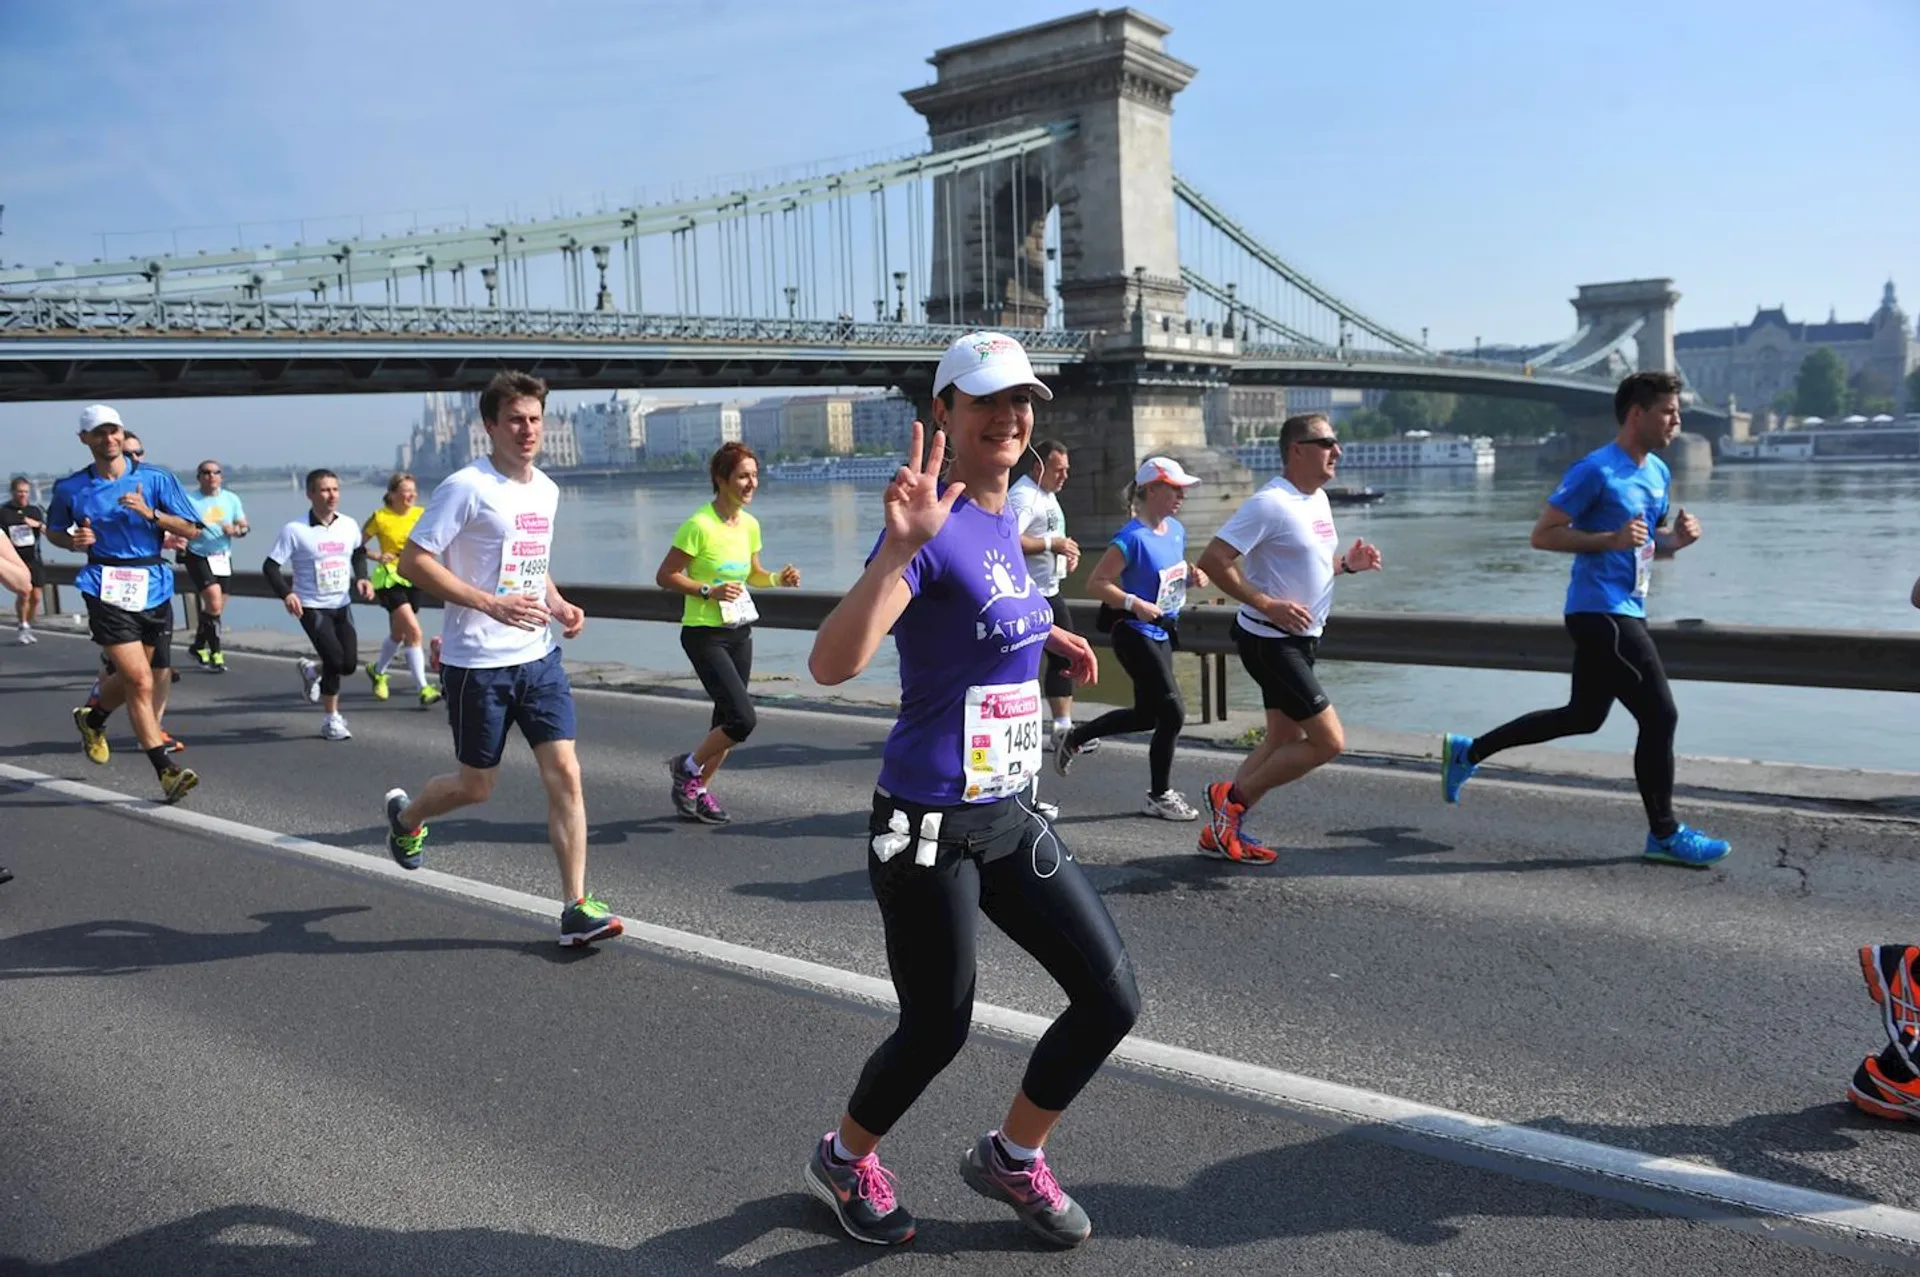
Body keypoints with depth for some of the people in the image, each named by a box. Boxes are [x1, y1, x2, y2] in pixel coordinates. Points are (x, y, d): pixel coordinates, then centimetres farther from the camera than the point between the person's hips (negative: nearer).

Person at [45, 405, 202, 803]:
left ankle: (92, 719, 50)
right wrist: (72, 540, -3)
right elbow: (53, 531, 19)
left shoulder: (155, 479, 2)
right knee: (141, 681, -13)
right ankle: (165, 770, -10)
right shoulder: (70, 488, 3)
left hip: (153, 587, 3)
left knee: (133, 678, 17)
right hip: (107, 589, -2)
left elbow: (192, 529, 0)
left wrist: (150, 513, -15)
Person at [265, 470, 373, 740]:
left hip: (342, 605, 5)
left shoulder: (349, 525, 0)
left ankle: (312, 671, 36)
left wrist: (361, 578, 3)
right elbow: (270, 567, -9)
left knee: (349, 663, 1)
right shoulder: (295, 530, -12)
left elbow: (359, 553, 20)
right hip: (312, 607, -5)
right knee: (335, 659, -15)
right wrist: (286, 594, -25)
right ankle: (331, 719, 4)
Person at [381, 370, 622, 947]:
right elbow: (413, 562, -15)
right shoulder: (467, 487, -12)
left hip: (539, 657, 6)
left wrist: (559, 604, 6)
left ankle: (576, 907, 0)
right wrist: (491, 604, -23)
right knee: (476, 786, 8)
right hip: (477, 663, -5)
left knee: (564, 773, -5)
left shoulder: (546, 489, 11)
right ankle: (406, 815, 42)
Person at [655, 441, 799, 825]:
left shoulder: (750, 524, 5)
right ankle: (688, 767, 10)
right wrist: (708, 591, -23)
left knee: (728, 719, 11)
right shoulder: (699, 525, -17)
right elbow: (665, 576, -13)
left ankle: (698, 791, 27)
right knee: (742, 718, -15)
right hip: (704, 634, -7)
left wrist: (778, 578, 0)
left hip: (739, 633, 8)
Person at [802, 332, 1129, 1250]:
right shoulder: (935, 527, -17)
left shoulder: (1003, 522, 8)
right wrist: (897, 546, -45)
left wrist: (1046, 634, 18)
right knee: (937, 1029, 7)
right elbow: (832, 664, -33)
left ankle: (1010, 1158, 31)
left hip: (1010, 817, 8)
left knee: (1110, 1000, 8)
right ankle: (842, 1159, 38)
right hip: (930, 828, -8)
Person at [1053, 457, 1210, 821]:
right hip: (1136, 635, -9)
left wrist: (1192, 575, 0)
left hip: (1162, 633, 9)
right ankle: (1159, 795, 11)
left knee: (1147, 714, 18)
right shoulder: (1132, 538, -20)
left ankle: (1072, 738, 36)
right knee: (1172, 712, -7)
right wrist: (1135, 604, -29)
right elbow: (1096, 583, -19)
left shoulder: (1176, 530, 5)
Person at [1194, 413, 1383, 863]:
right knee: (1329, 742, -10)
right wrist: (1267, 604, -25)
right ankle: (1231, 796, 3)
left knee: (1283, 741, 14)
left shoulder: (1319, 499, 10)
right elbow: (1212, 561, -22)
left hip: (1300, 640, 10)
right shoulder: (1270, 503, -19)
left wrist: (1348, 563, 3)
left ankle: (1223, 831, 22)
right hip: (1271, 641, -10)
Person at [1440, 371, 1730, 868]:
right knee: (1660, 715, -7)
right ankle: (1664, 835, 7)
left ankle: (1468, 751, 27)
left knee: (1583, 716, 17)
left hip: (1624, 612, 10)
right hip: (1601, 612, -10)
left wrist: (1678, 538, 1)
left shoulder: (1659, 473, 14)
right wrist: (1611, 539, -23)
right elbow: (1542, 535, -14)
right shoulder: (1596, 470, -13)